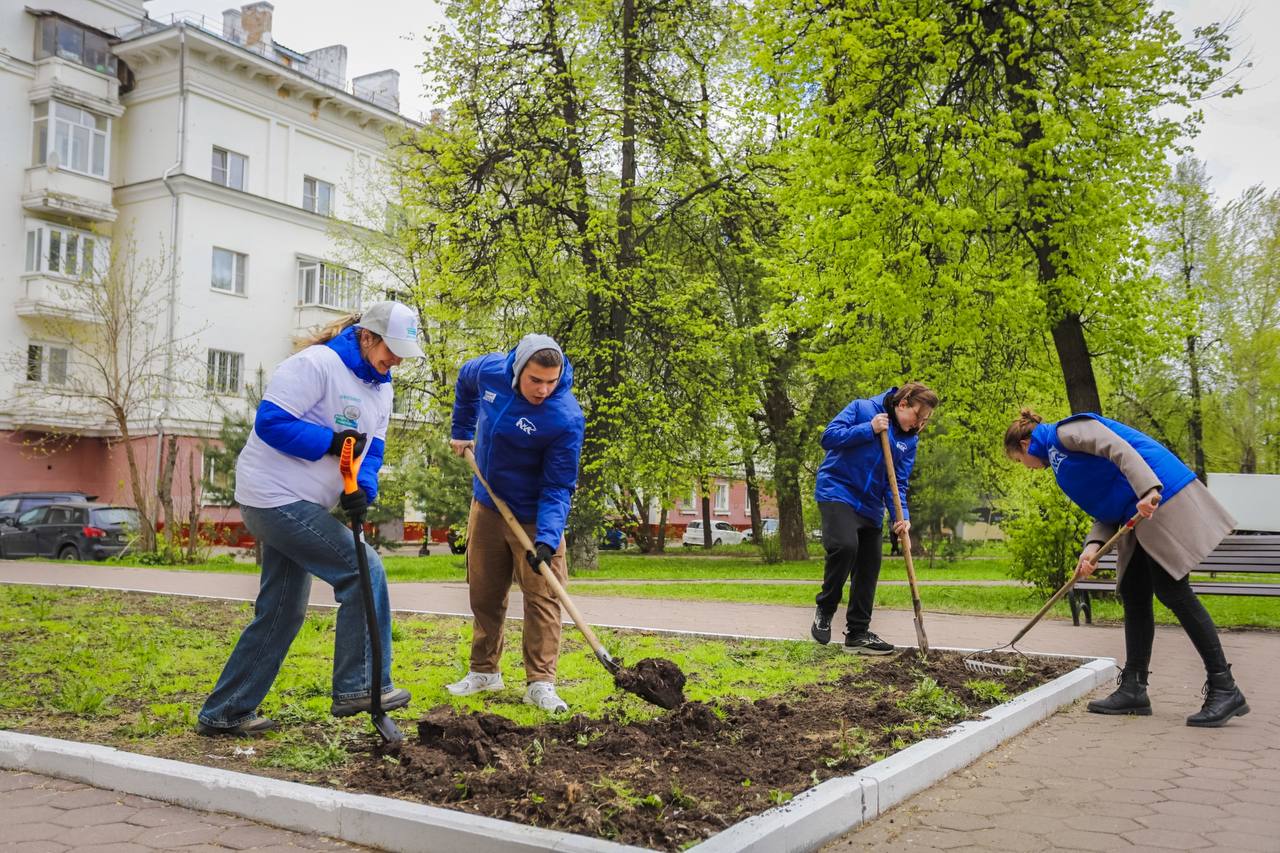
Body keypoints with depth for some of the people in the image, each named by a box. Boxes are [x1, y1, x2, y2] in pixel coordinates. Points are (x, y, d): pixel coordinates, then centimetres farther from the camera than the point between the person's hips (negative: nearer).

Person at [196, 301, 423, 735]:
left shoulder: (380, 388, 12)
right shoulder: (316, 363, -16)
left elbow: (372, 448, 9)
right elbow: (270, 421, -20)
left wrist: (362, 487, -10)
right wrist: (330, 442, -22)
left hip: (296, 505, 10)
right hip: (276, 497, -10)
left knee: (282, 613, 13)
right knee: (364, 569, -13)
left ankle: (224, 713, 23)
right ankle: (360, 688, -6)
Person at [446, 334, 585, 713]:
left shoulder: (566, 418, -28)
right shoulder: (489, 370, -14)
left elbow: (558, 488, -24)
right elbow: (465, 380, 14)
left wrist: (547, 539, -35)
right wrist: (462, 432, 15)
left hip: (533, 517, -5)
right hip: (486, 507, 5)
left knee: (542, 597, -6)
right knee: (484, 594, 14)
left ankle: (540, 683, 1)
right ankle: (484, 671, 28)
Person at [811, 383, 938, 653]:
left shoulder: (910, 440, 6)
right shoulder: (862, 408, -7)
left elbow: (898, 483, 3)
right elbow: (829, 437, -14)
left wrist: (902, 515, -14)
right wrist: (869, 429, -20)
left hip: (871, 506, 7)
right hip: (837, 492, -7)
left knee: (869, 566, 6)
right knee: (845, 546, -28)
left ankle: (858, 634, 19)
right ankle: (825, 610, -5)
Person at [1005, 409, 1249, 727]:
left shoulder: (1066, 431, -4)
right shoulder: (1059, 454, 24)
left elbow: (1119, 448, -20)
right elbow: (1106, 508, 15)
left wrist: (1147, 490, -33)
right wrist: (1093, 546, -2)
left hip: (1160, 498, -10)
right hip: (1139, 517, 10)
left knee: (1173, 593, -10)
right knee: (1133, 596, 9)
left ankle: (1225, 690, -5)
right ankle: (1133, 689, 12)